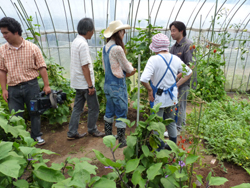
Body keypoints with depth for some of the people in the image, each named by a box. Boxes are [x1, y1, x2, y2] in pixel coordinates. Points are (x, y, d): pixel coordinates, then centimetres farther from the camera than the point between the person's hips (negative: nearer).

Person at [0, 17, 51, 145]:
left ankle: (36, 136, 29)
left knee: (34, 112, 10)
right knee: (15, 116, 9)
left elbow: (41, 67, -4)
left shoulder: (32, 48, -5)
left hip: (31, 86, -2)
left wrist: (46, 85, -8)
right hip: (13, 88, 2)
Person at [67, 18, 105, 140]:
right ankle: (92, 130, 24)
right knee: (94, 108, 8)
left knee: (77, 108, 14)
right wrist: (90, 85, -17)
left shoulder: (76, 41, 12)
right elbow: (85, 67, -21)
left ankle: (72, 133, 21)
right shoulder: (83, 44, -18)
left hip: (77, 82, 9)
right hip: (85, 83, -9)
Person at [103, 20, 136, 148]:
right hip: (118, 85, -8)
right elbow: (127, 67, -10)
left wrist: (125, 72, 10)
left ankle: (108, 135, 33)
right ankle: (121, 140, 15)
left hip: (108, 84, 9)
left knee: (109, 111, 19)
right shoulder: (117, 48, -19)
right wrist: (131, 70, 13)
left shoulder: (105, 48, 7)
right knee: (121, 112, 3)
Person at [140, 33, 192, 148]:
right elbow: (189, 73, 12)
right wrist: (177, 85, 9)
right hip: (172, 97, 6)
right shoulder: (175, 59, -2)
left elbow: (143, 79, -31)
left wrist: (150, 90, -14)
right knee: (171, 122, 23)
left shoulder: (154, 59, -21)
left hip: (158, 98, -6)